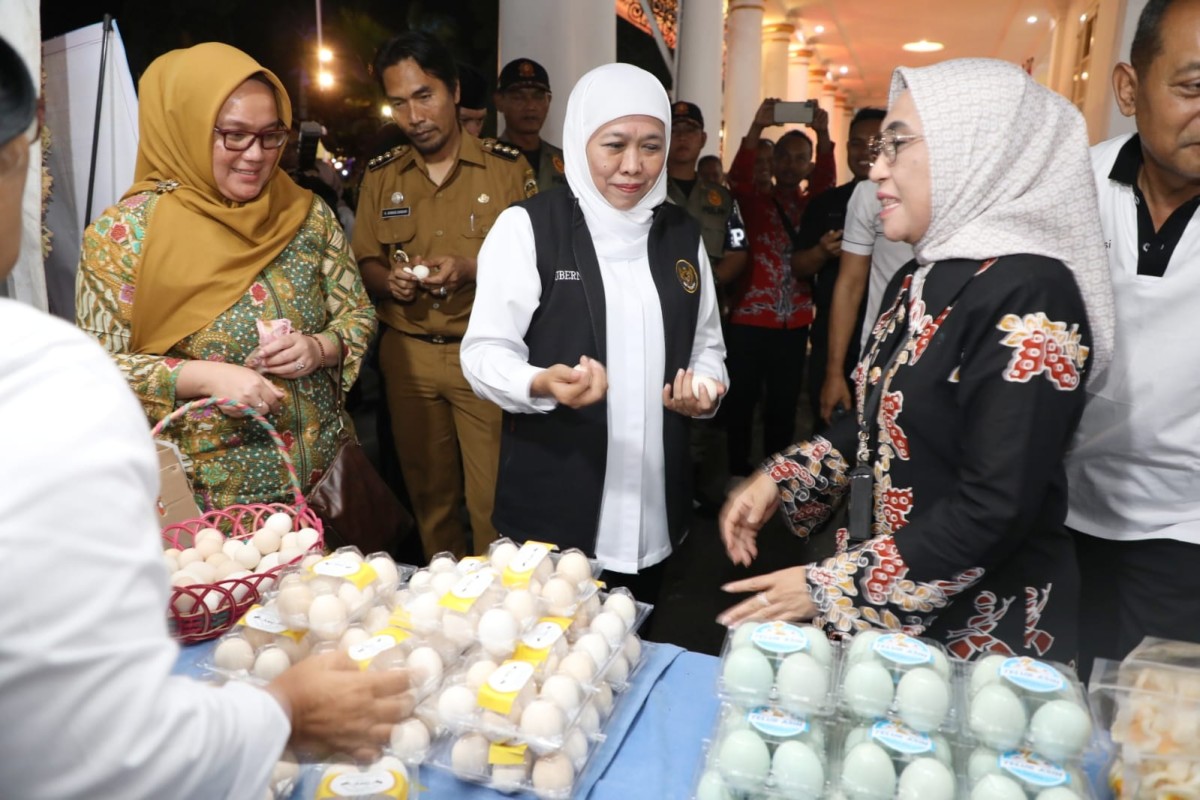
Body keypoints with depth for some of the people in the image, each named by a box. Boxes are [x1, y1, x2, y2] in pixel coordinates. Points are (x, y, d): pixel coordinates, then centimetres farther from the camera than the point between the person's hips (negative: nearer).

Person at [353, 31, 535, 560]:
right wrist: (388, 279, -12)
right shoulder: (380, 176, 8)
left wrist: (473, 269, -19)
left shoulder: (507, 166, -2)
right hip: (407, 354, 3)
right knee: (427, 492, 13)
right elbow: (364, 264, 11)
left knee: (493, 499, -1)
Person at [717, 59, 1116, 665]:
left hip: (981, 637, -7)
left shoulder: (1027, 295, -21)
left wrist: (827, 589, -20)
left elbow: (994, 513, -25)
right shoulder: (921, 280, 5)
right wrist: (778, 479, 4)